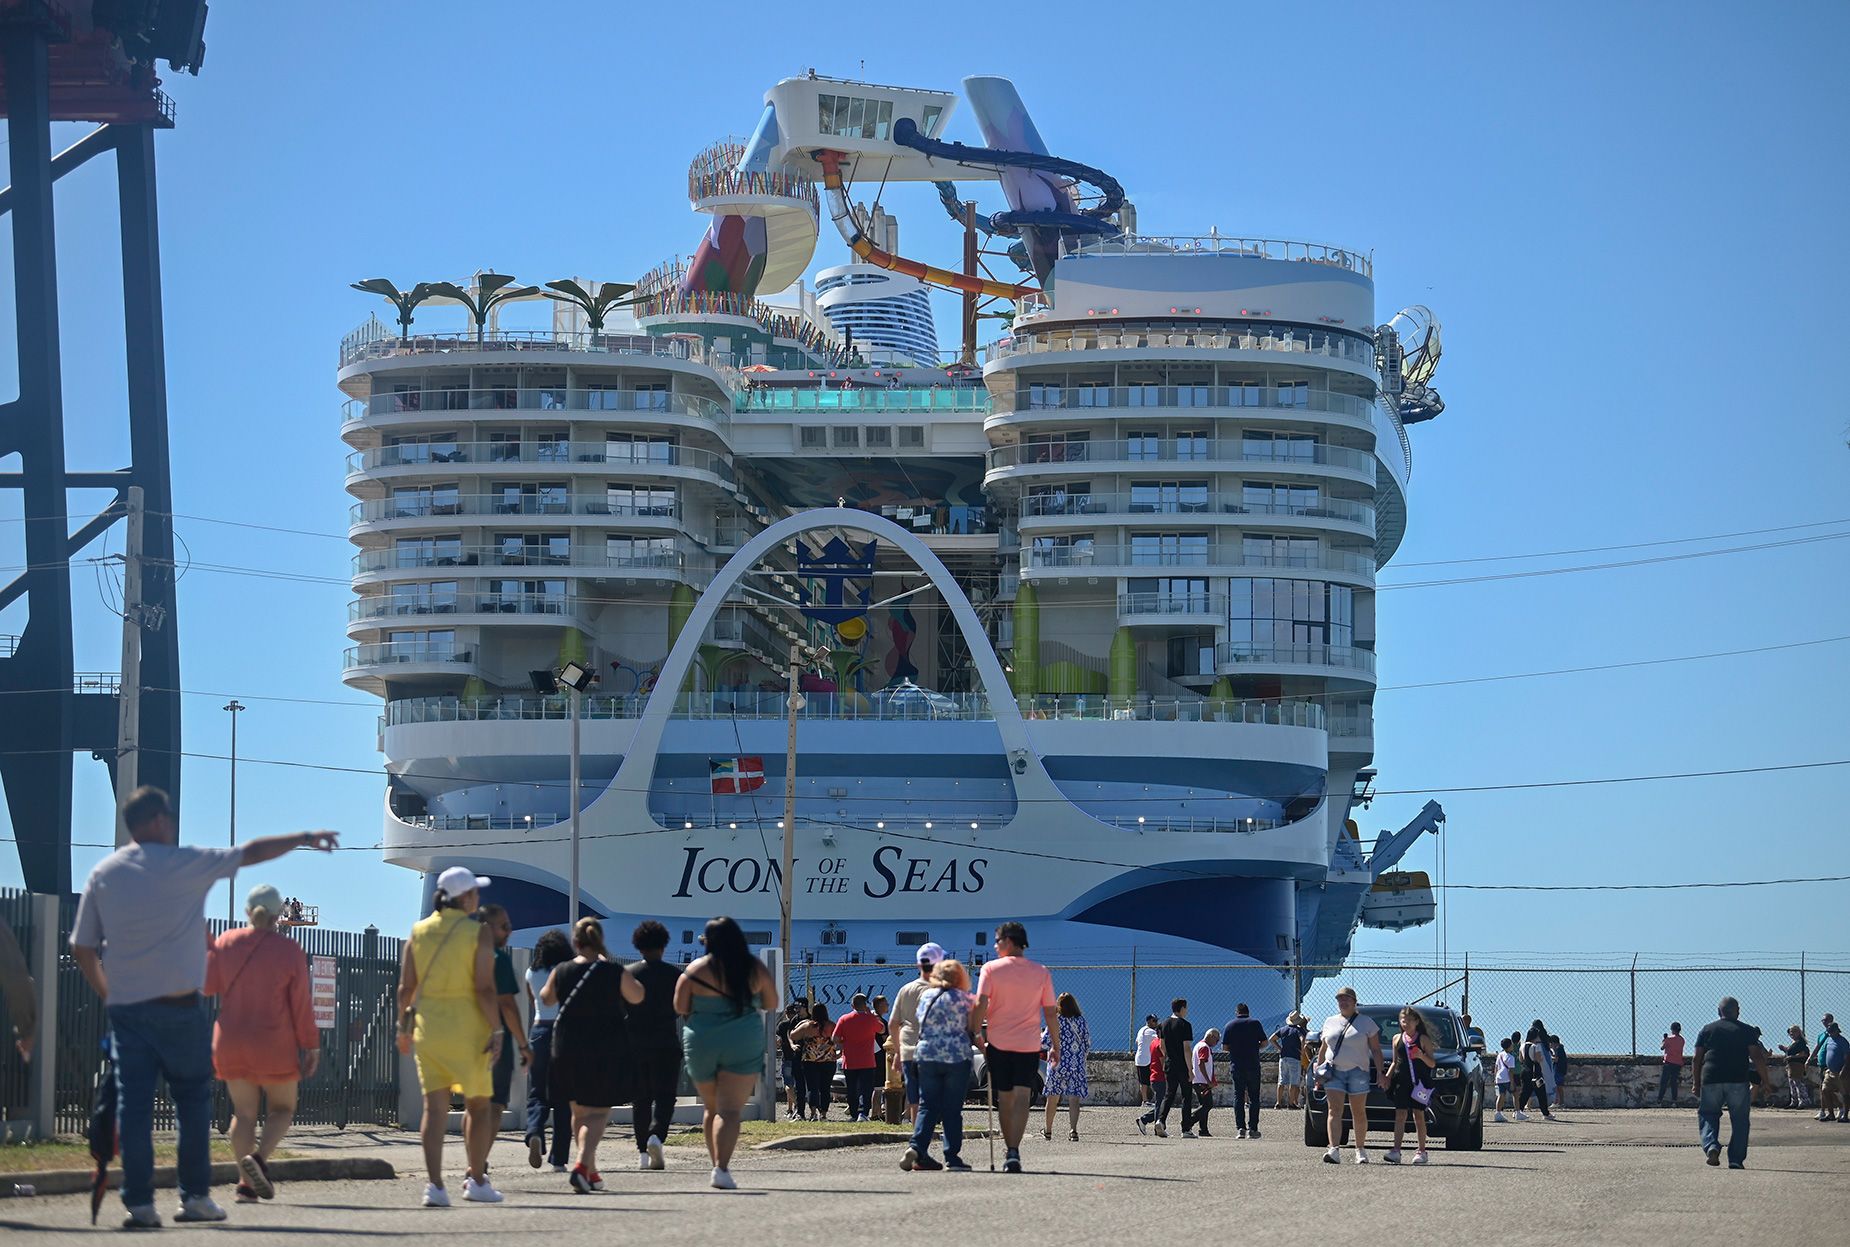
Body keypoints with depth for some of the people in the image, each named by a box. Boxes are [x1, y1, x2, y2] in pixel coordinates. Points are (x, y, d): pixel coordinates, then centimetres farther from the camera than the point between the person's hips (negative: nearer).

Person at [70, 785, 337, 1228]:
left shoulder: (103, 873, 7)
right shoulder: (184, 863, -4)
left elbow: (82, 948, 8)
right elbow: (254, 852, 6)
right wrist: (305, 839, 19)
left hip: (125, 1006, 3)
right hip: (178, 1005, -3)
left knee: (133, 1104, 1)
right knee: (193, 1099, 7)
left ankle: (138, 1201, -4)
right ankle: (196, 1196, 6)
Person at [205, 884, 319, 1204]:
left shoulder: (225, 943, -2)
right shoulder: (289, 951, -8)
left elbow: (207, 985, 2)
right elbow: (301, 1004, -7)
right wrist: (311, 1045, 0)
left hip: (231, 1044, 3)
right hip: (275, 1045, -3)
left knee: (243, 1113, 9)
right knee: (282, 1108, 12)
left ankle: (246, 1184, -2)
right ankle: (259, 1158, -14)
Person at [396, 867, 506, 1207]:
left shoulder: (420, 931, 5)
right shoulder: (478, 933, -7)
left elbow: (405, 987, 6)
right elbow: (484, 988, -13)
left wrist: (403, 1026, 16)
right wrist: (497, 1031, -10)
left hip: (427, 1026, 4)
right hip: (467, 1027, -4)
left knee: (434, 1106, 2)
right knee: (478, 1105, 11)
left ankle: (435, 1184, -9)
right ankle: (476, 1180, 16)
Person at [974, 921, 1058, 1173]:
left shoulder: (991, 969, -1)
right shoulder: (1041, 972, 4)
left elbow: (980, 1004, -11)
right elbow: (1050, 1012, 6)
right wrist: (1055, 1046, 14)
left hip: (998, 1042, 0)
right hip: (1029, 1044, 0)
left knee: (1004, 1098, 13)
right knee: (1021, 1096, -7)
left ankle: (1008, 1149, 24)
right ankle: (1014, 1151, -23)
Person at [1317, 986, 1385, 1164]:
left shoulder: (1366, 1022, 5)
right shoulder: (1330, 1022, 14)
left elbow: (1375, 1049, 4)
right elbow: (1324, 1048, 20)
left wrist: (1380, 1073, -4)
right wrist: (1318, 1071, 14)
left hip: (1358, 1071, -2)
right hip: (1334, 1072, 2)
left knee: (1359, 1113, 4)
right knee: (1335, 1111, -11)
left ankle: (1360, 1150, 15)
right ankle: (1334, 1150, -21)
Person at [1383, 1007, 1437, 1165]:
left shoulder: (1423, 1039, 2)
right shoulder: (1397, 1038, 12)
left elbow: (1432, 1064, 1)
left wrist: (1422, 1056, -18)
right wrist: (1387, 1077, 6)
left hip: (1419, 1082, -2)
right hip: (1401, 1082, 2)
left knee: (1418, 1116, 1)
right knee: (1400, 1115, -5)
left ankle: (1421, 1151, 8)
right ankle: (1396, 1151, -12)